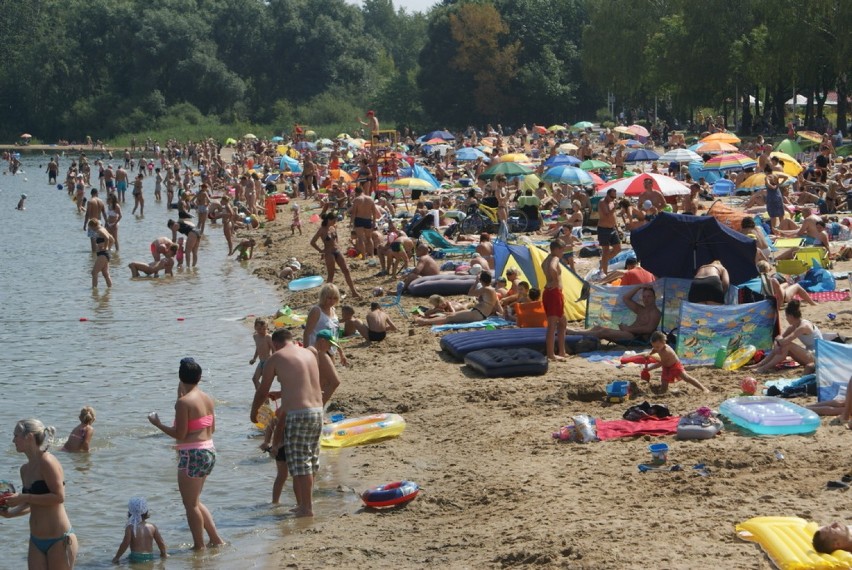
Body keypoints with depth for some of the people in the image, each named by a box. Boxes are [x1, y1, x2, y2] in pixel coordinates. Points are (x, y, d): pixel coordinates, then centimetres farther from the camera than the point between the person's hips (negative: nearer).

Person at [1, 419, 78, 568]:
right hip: (36, 541, 8)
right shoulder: (25, 469, 10)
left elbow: (59, 497, -22)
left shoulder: (47, 462, -14)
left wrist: (23, 498, -20)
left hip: (59, 540, -8)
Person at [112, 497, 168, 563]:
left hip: (135, 558, -4)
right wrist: (164, 554, 30)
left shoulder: (130, 528, -5)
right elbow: (161, 542, 11)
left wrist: (116, 557, 2)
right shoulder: (152, 527, 5)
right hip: (150, 557, 4)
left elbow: (125, 544, -10)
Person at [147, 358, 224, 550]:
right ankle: (215, 539, 21)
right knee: (195, 501, 22)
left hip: (192, 455, -8)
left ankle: (199, 546, 12)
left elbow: (180, 434, -18)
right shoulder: (208, 399, 6)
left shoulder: (183, 402, -17)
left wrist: (158, 423, -3)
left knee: (190, 504, 5)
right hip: (209, 451, 8)